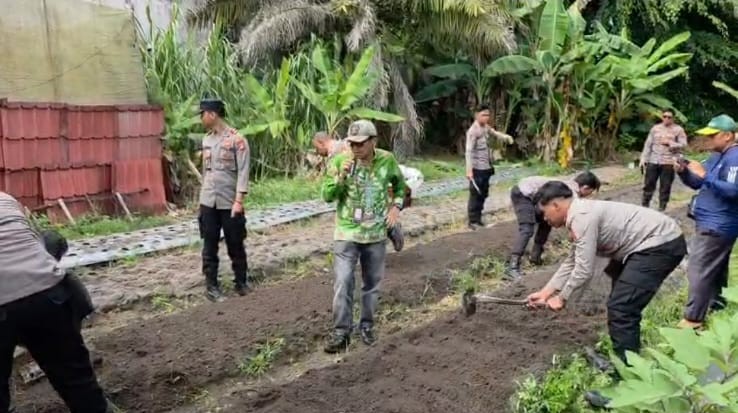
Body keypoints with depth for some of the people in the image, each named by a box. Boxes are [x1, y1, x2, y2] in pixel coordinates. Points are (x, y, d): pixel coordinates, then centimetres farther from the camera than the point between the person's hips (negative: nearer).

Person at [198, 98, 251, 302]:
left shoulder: (237, 140, -10)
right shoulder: (206, 139, 9)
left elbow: (243, 172, -13)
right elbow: (205, 170, 15)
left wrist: (239, 201, -19)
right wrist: (202, 195, 15)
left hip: (229, 202, -5)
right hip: (208, 201, 5)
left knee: (235, 245, 7)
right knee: (209, 246, 7)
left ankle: (241, 282, 23)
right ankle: (211, 286, 16)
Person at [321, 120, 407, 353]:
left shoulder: (387, 160, -5)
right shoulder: (340, 161, -10)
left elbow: (400, 185, 14)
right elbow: (327, 196, -9)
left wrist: (396, 206, -1)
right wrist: (341, 176, -24)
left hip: (376, 234, 2)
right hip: (347, 234, -2)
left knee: (372, 283, 13)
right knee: (343, 283, -7)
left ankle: (367, 326, 31)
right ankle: (341, 333, 5)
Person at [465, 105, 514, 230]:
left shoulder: (486, 127, 10)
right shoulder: (473, 131, -17)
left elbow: (494, 133, 31)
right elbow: (469, 151, -22)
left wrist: (506, 137, 10)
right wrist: (469, 170, -28)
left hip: (486, 167, 9)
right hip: (477, 169, -9)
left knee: (483, 194, 15)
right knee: (475, 195, -2)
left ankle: (478, 219, 26)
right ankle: (473, 221, 7)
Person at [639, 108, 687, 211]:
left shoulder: (678, 129, 1)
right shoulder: (655, 128, 9)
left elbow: (683, 144, -4)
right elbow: (648, 144, 9)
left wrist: (669, 143, -15)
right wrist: (643, 159, 5)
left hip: (668, 163, -3)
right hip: (653, 161, 3)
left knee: (665, 186, 3)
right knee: (648, 184, 5)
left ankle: (662, 208, 12)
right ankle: (644, 205, 15)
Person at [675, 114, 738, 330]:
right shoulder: (717, 157, 14)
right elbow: (698, 184, 17)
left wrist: (704, 175, -29)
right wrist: (684, 172, -2)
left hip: (717, 225, -10)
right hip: (712, 222, 10)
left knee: (699, 271, -9)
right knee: (715, 270, 20)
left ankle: (692, 319, -4)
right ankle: (717, 306, 33)